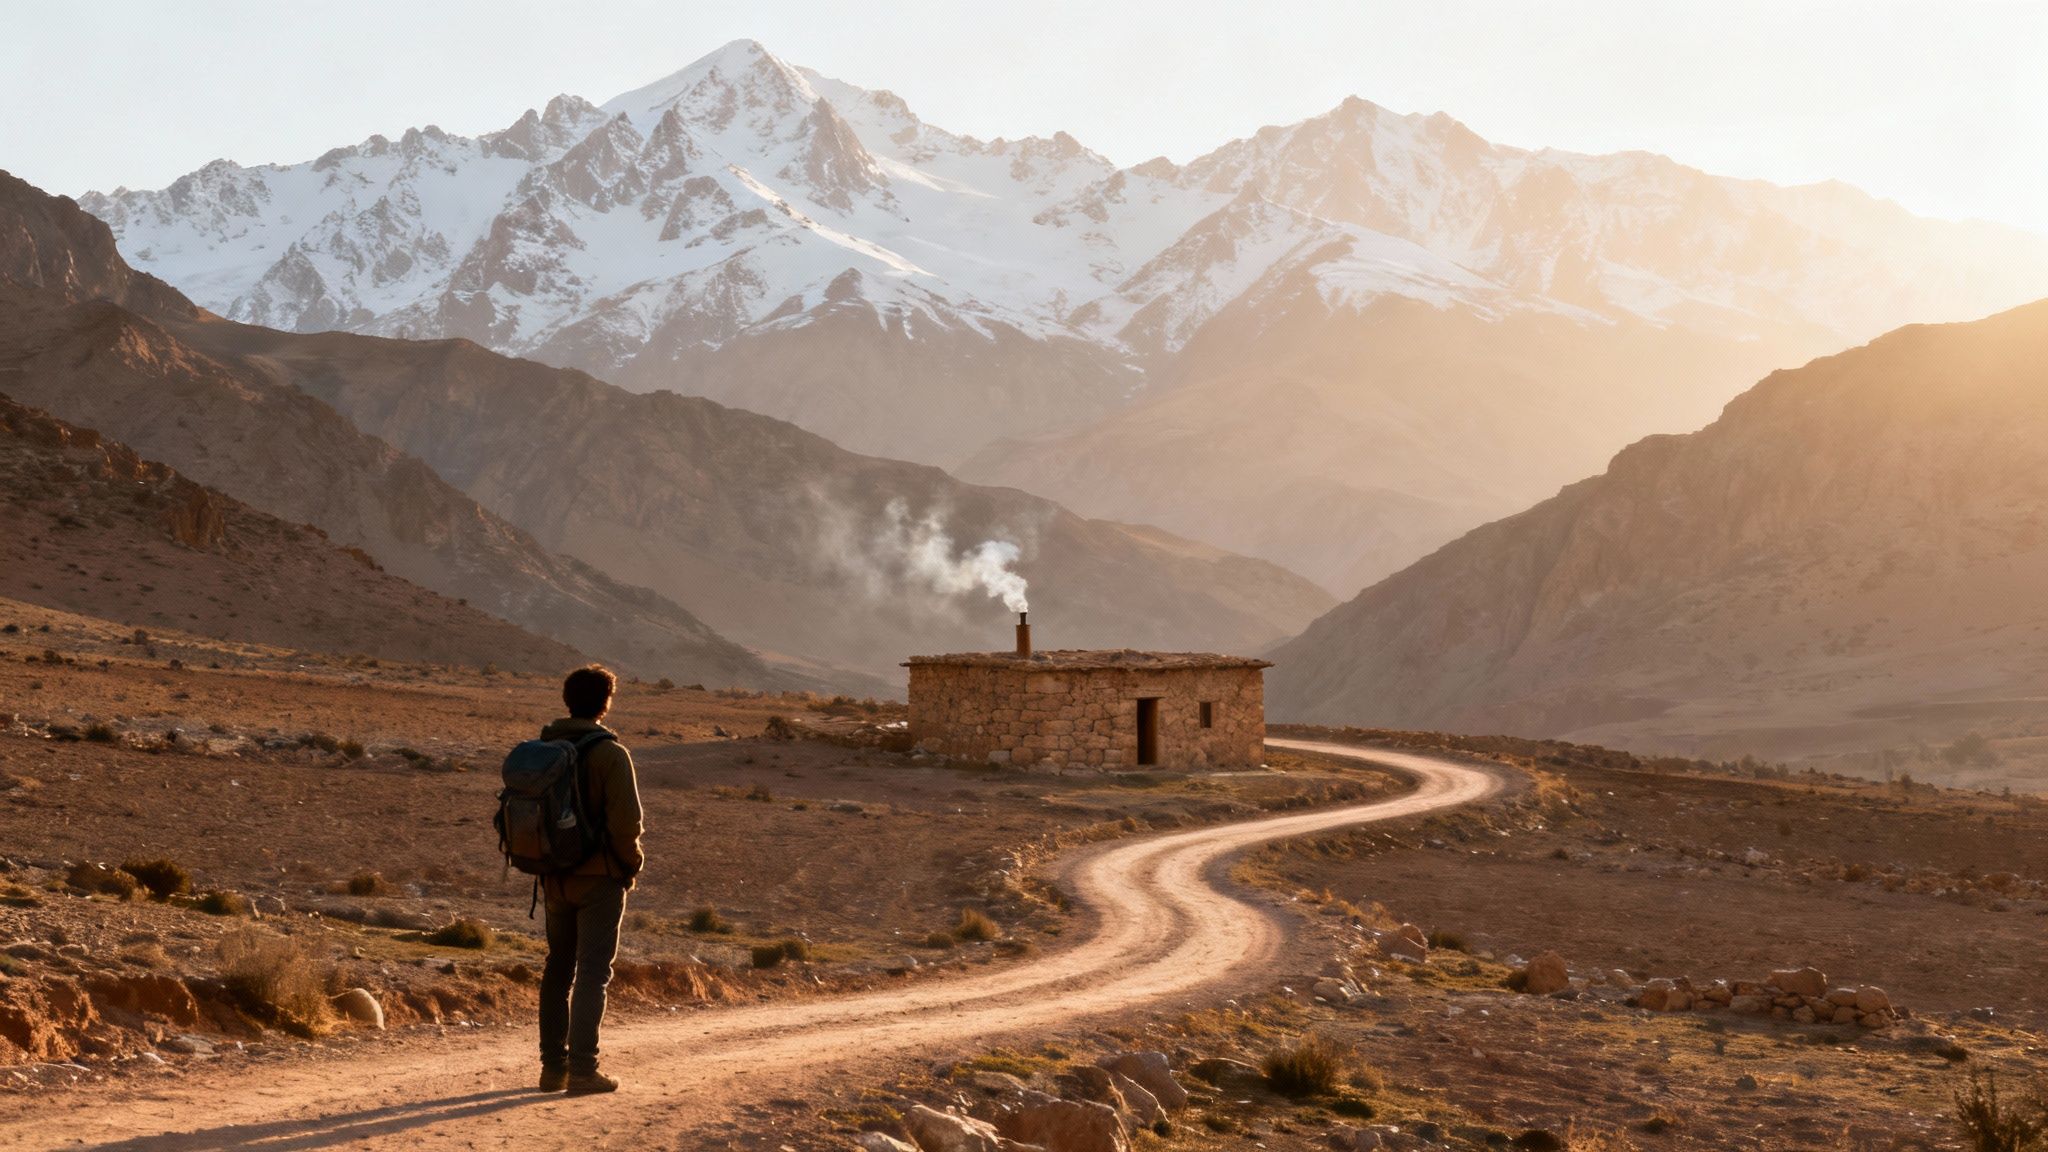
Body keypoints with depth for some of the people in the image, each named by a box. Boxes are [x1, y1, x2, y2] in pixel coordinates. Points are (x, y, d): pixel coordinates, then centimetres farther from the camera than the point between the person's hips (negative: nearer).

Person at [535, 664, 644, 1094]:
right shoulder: (610, 752, -14)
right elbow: (626, 819, -19)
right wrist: (632, 862, -2)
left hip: (556, 877, 6)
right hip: (600, 877, -6)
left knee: (558, 969, 15)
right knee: (593, 972, -1)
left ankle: (553, 1066, 18)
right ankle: (582, 1069, -4)